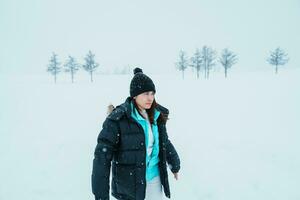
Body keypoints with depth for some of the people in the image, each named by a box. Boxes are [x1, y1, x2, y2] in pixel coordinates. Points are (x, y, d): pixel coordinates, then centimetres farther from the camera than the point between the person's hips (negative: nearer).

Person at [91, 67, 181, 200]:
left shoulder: (156, 115, -1)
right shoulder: (118, 119, -20)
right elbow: (102, 156, -21)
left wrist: (175, 164, 24)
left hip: (155, 179, 5)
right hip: (129, 183, -4)